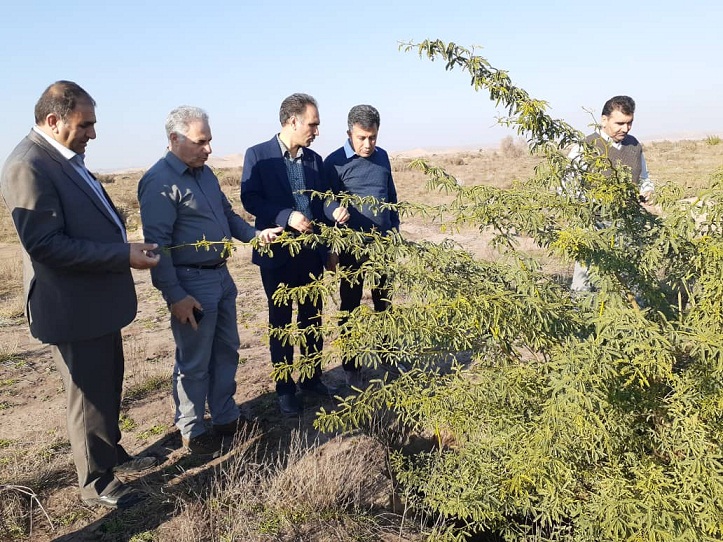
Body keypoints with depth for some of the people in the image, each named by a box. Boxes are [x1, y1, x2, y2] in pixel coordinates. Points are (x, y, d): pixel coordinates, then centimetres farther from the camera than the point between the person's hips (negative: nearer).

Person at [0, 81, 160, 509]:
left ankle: (111, 453, 42)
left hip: (98, 299, 9)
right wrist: (124, 256, -24)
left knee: (108, 384, 22)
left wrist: (119, 228, 3)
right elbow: (45, 244, -26)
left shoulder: (66, 158, 8)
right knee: (89, 394, 6)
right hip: (72, 306, -9)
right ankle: (96, 481, 25)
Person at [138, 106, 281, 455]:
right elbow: (157, 243, -20)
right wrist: (175, 296, -21)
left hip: (220, 275, 9)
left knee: (226, 351, 18)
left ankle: (226, 417, 34)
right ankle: (191, 432, 24)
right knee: (194, 363, 5)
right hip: (191, 283, -9)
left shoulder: (204, 172, 11)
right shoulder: (159, 182, -16)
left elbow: (228, 214, 19)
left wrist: (256, 234, 1)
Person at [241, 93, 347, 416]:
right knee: (281, 323, 8)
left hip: (311, 253, 5)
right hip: (277, 254, -5)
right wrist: (287, 217, -25)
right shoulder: (258, 155, -6)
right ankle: (285, 389, 21)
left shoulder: (314, 159, 9)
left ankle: (312, 380, 29)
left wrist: (333, 211, -12)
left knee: (312, 319, 14)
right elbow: (250, 198, -13)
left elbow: (321, 198, 10)